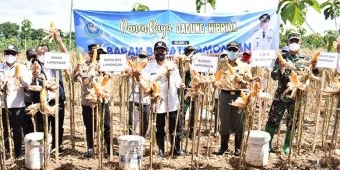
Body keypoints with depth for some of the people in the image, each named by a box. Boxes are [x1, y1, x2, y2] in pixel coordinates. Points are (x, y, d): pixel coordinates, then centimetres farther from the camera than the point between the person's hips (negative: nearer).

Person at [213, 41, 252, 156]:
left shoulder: (244, 66, 7)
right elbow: (216, 82, 11)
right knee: (224, 123, 5)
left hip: (239, 96, -1)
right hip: (225, 95, 1)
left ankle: (238, 148, 18)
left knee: (238, 123, 4)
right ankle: (223, 146, 18)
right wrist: (216, 83, -12)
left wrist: (241, 81, -15)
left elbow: (248, 85, 4)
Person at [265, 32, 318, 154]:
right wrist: (280, 69, -22)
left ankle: (287, 145, 25)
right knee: (273, 120, -1)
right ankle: (267, 144, 9)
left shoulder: (305, 59, 5)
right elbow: (274, 76, -3)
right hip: (281, 95, -1)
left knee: (292, 122, 10)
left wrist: (314, 66, -14)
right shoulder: (282, 58, 3)